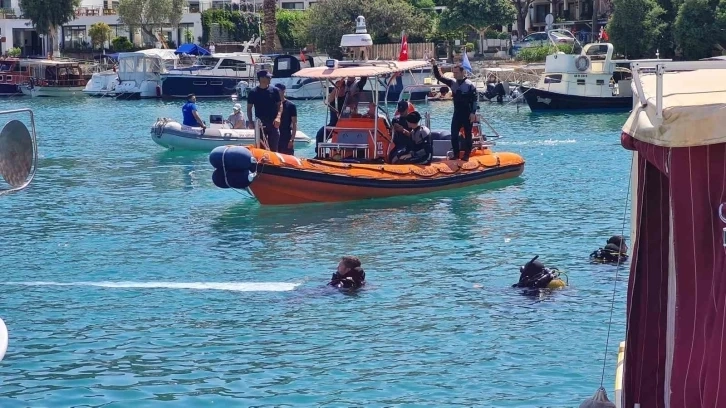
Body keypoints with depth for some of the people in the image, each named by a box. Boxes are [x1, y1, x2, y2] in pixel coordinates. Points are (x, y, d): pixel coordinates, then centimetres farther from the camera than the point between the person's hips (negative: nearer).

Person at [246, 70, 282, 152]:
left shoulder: (274, 91, 3)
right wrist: (250, 122, -7)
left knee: (273, 148, 2)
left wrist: (278, 117, -12)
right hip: (259, 124, -1)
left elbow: (279, 105, 5)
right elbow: (249, 108, 5)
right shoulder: (253, 93, 1)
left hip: (273, 124, 1)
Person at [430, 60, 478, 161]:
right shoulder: (452, 82, 4)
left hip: (467, 114, -5)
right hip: (457, 114, 5)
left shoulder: (470, 84, -10)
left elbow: (474, 100, -10)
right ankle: (456, 154, 11)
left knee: (468, 135, 4)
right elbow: (439, 77, 4)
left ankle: (466, 155, 11)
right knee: (454, 135, 2)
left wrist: (473, 113, -16)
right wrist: (435, 66, -9)